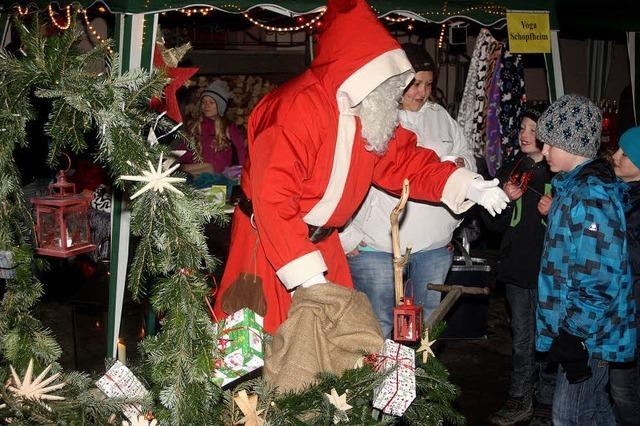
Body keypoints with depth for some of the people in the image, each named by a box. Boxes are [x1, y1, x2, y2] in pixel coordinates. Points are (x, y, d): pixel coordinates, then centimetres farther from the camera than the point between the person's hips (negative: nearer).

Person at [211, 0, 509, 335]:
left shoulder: (370, 111, -1)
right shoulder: (297, 109, -28)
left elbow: (404, 160, 8)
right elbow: (271, 199, -31)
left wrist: (465, 186, -7)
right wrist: (308, 276, -32)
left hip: (320, 242, 8)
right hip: (270, 242, -7)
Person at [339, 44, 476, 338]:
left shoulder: (440, 116, 14)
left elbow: (467, 155, 26)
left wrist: (461, 165, 0)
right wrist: (346, 235, -13)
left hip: (435, 247, 6)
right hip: (376, 248, -5)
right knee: (377, 328, 2)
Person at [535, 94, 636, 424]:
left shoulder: (591, 196, -22)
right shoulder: (573, 187, 10)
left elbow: (600, 279, -26)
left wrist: (574, 335, -22)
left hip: (584, 335, -10)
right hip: (583, 330, 10)